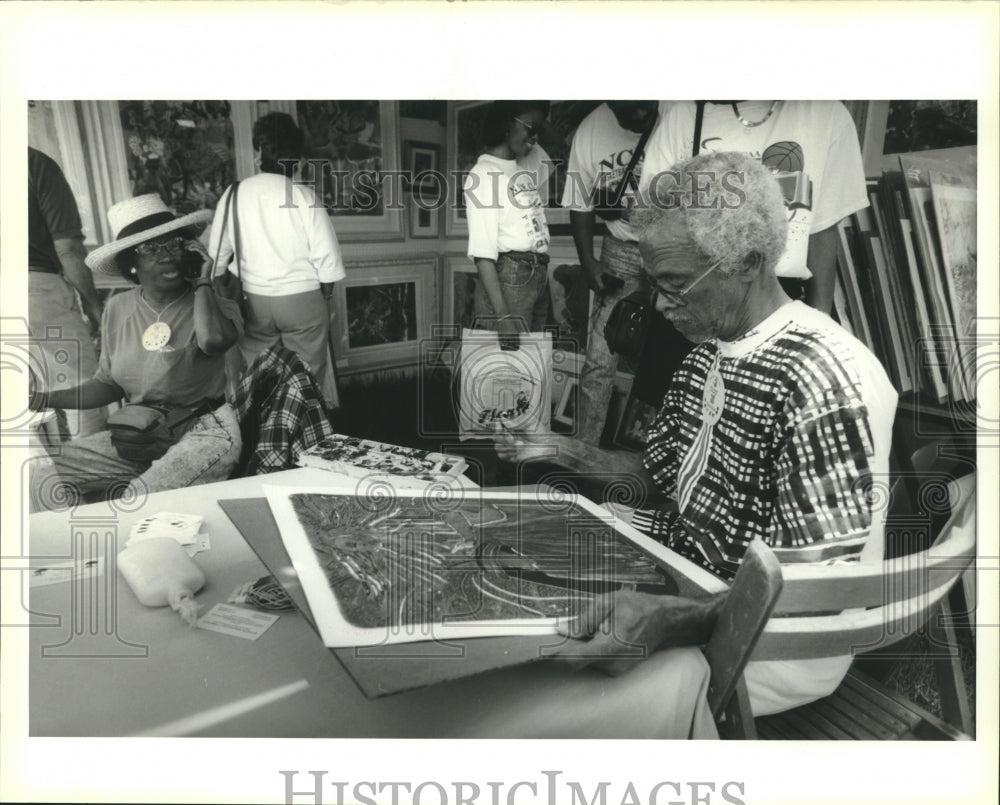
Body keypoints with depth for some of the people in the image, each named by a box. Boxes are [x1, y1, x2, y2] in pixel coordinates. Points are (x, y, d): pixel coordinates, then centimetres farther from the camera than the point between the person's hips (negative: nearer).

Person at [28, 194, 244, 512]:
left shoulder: (213, 305, -8)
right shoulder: (118, 309, 7)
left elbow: (213, 340, -35)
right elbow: (107, 384, 15)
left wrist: (202, 282, -17)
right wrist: (44, 399, 0)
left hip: (204, 431, -5)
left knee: (144, 502, -30)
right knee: (46, 479, -6)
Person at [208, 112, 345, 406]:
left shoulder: (234, 194, -4)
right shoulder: (304, 196, -11)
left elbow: (217, 253, 1)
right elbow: (327, 255, -10)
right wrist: (326, 291, 7)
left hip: (254, 300, 2)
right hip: (302, 298, -2)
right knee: (308, 376, 9)